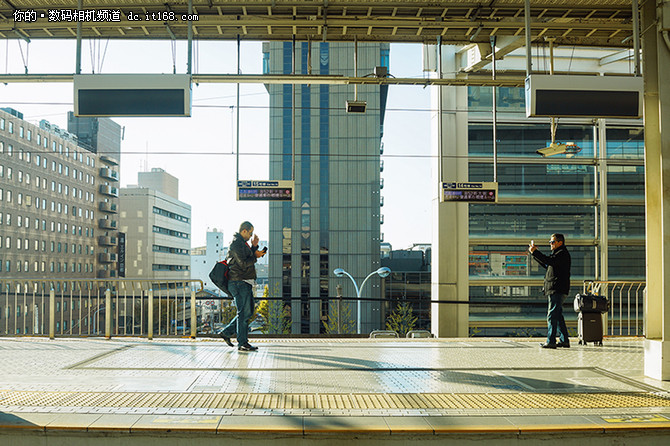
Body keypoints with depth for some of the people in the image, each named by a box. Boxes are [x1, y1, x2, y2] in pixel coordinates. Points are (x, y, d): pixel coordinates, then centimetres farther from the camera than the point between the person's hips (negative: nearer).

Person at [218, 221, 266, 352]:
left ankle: (226, 332, 18)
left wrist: (254, 247, 13)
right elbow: (243, 264, -19)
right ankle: (242, 343, -3)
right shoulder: (236, 243, -12)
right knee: (244, 313, -7)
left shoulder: (242, 243, 21)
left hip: (245, 283, 11)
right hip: (239, 282, -11)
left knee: (248, 312, 13)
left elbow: (249, 259, 24)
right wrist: (256, 256, -8)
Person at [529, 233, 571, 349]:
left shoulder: (563, 253, -8)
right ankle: (564, 340, 17)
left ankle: (550, 341, -14)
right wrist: (535, 253, 19)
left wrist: (535, 252, -24)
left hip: (557, 290, -11)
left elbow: (550, 261, -24)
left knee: (552, 315, -12)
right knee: (557, 315, 13)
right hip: (554, 290, 11)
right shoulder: (558, 254, 24)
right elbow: (546, 265, 29)